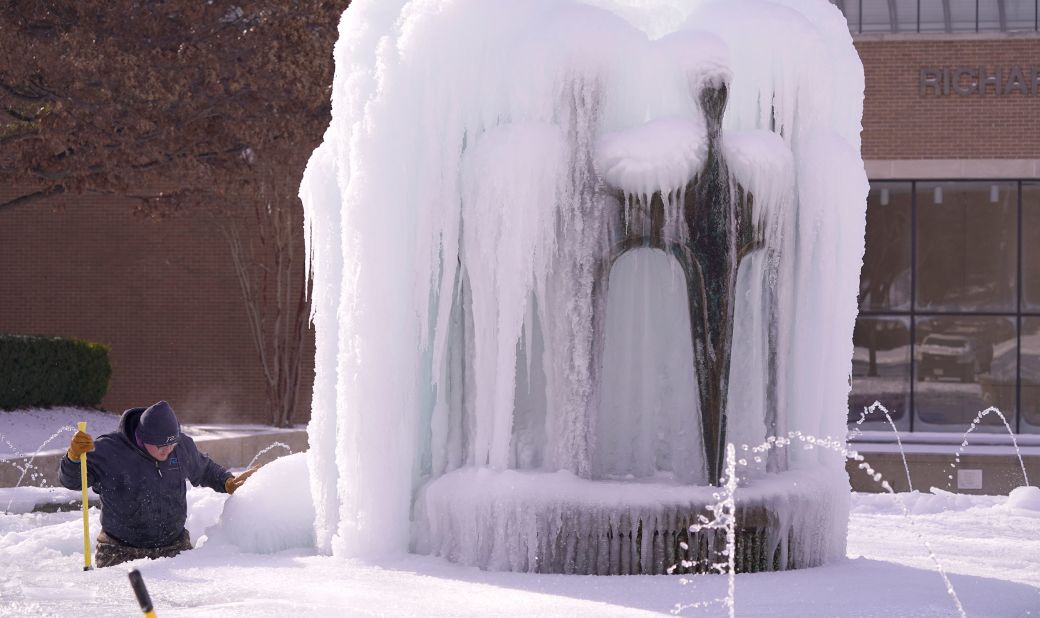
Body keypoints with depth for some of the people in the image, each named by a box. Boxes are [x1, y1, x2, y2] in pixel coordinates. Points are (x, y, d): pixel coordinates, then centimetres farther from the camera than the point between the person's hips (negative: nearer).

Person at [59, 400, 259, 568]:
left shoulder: (182, 446, 0)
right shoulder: (109, 450, -15)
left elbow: (204, 470, 22)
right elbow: (70, 479, -20)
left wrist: (227, 482, 9)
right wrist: (74, 456, -40)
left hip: (174, 546, 4)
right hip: (122, 552, -4)